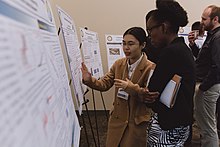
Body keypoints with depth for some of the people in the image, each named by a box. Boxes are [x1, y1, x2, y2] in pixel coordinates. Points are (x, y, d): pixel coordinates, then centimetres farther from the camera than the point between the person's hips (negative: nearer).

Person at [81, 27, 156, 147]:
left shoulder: (150, 68, -16)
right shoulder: (118, 64, 1)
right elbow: (104, 84, -3)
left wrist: (132, 88, -34)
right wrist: (89, 80, -20)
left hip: (137, 123, -5)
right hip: (117, 119, 5)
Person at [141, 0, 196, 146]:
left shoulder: (171, 52, -22)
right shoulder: (183, 49, 8)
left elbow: (152, 92, -19)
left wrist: (142, 92, 1)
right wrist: (148, 93, -7)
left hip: (168, 126, -9)